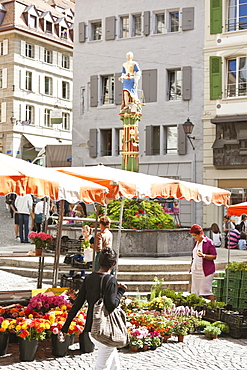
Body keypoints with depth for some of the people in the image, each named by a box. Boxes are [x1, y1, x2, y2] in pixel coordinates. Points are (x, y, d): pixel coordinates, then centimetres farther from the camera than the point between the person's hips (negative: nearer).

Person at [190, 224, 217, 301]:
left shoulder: (209, 242, -9)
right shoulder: (196, 242, 14)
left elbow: (214, 256, -10)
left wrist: (203, 255, -25)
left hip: (205, 271, -8)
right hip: (195, 271, 8)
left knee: (206, 291, -9)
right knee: (196, 291, 5)